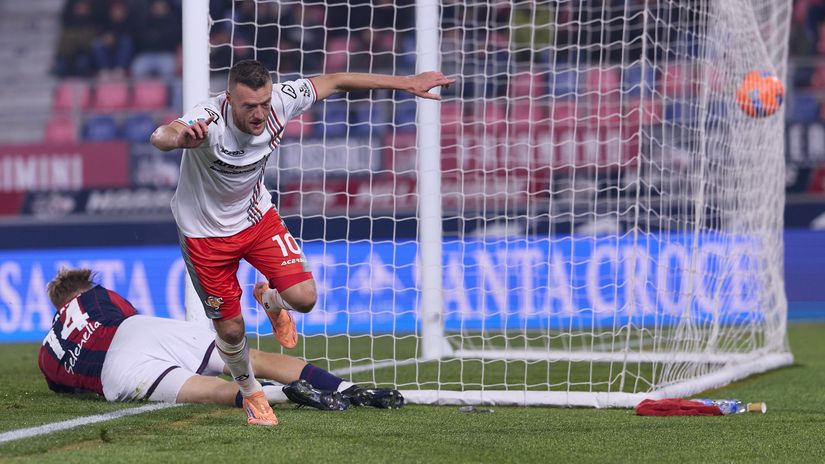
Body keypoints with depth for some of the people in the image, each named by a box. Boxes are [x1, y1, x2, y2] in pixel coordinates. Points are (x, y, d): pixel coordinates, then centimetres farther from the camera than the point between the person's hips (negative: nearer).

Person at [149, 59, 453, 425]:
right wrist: (179, 137, -80)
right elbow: (159, 137, -55)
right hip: (205, 232, -4)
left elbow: (335, 81, -8)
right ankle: (251, 393, 34)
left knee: (303, 297, -12)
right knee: (230, 329, 2)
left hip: (257, 217, 4)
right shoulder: (209, 121, -36)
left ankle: (270, 300, 27)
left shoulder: (279, 101, -23)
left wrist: (406, 83, -7)